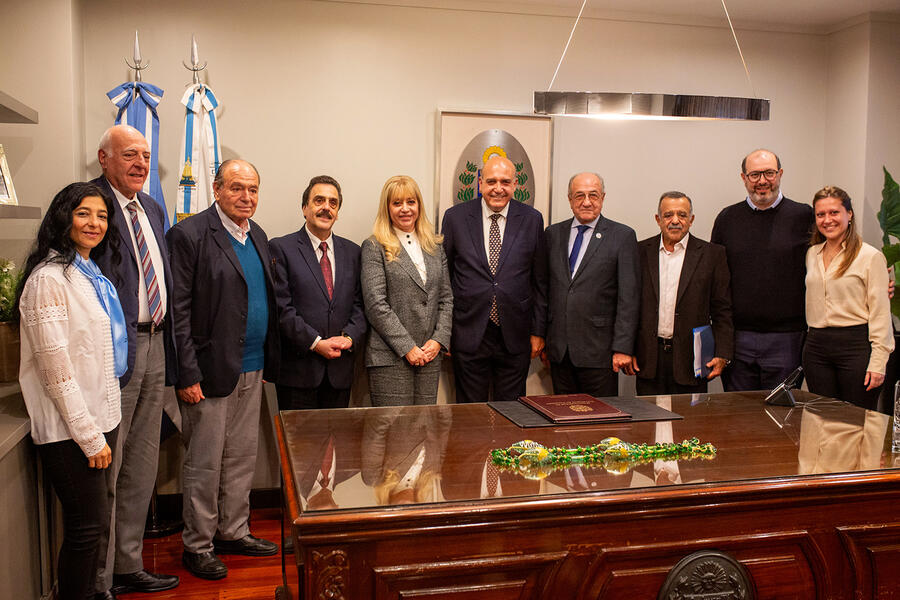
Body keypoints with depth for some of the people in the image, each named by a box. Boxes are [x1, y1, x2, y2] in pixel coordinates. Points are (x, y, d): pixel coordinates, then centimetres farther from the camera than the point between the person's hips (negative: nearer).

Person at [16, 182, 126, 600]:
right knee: (86, 527, 0)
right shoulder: (49, 279, -16)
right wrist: (89, 436, -16)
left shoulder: (93, 276, 13)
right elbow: (56, 369, -18)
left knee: (96, 523, 17)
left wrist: (103, 429, 16)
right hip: (69, 429, -8)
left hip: (101, 418, 8)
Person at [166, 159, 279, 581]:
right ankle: (197, 545, 21)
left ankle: (234, 531, 31)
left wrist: (268, 360, 11)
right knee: (204, 463, 5)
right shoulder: (189, 235, -11)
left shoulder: (257, 236, 12)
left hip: (251, 371, 7)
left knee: (243, 458, 16)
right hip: (211, 371, -7)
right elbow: (178, 310, -13)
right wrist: (188, 374, -17)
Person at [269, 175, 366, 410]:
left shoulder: (352, 251, 12)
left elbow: (360, 304, 9)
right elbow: (281, 307, -9)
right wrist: (316, 343, -15)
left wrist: (349, 337, -9)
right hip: (298, 369, -4)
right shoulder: (281, 248, -2)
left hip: (340, 371, 4)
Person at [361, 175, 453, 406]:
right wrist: (407, 348, -13)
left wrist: (439, 340, -1)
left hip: (429, 358, 5)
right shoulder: (374, 247, -2)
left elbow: (447, 298, 14)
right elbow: (376, 304, -10)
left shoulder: (434, 246, 15)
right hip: (390, 359, -5)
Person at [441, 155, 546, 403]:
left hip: (515, 337, 1)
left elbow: (539, 280, 6)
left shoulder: (531, 219, 2)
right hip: (469, 335, -1)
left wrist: (538, 331, 5)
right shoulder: (456, 216, 0)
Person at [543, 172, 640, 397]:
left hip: (598, 351, -3)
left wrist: (622, 348, -11)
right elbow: (545, 288, 12)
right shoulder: (553, 233, 10)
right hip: (558, 350, 4)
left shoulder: (622, 236, -2)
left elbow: (629, 297, -6)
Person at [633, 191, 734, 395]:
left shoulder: (712, 254, 3)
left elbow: (722, 311, 2)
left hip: (690, 360, -1)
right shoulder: (641, 252, 6)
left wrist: (722, 355, -5)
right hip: (648, 360, 1)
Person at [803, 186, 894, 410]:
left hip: (856, 346, -4)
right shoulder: (811, 254, 11)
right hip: (816, 347, 5)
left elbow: (881, 313, -7)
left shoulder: (871, 256, -5)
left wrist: (878, 362, -11)